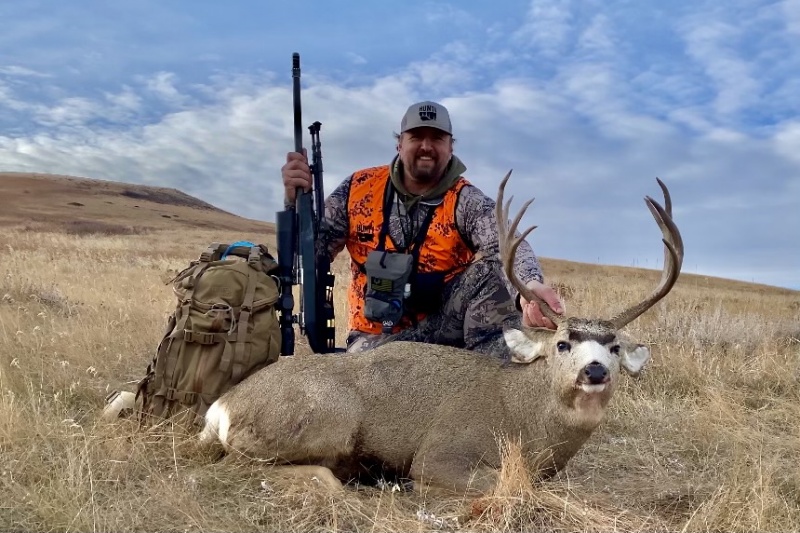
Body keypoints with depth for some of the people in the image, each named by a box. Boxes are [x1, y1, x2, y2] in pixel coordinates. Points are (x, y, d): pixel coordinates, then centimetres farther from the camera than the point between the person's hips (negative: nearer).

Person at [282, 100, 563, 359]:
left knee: (492, 266, -25)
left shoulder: (465, 201, -10)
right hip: (377, 338, 2)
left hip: (442, 326, -1)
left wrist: (530, 285, -54)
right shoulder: (359, 189, -2)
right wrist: (296, 200, -19)